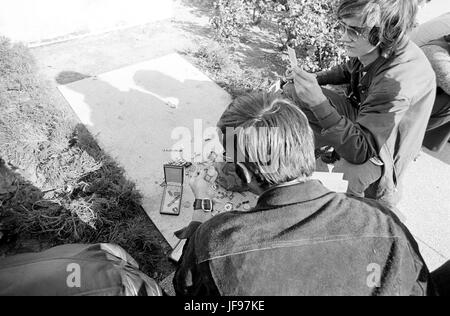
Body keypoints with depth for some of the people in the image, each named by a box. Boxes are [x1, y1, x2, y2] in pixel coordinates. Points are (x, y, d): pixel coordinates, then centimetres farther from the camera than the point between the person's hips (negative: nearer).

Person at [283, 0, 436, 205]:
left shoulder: (398, 81, -37)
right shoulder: (368, 48, -16)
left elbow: (361, 151, -39)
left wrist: (319, 103, -47)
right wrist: (315, 79, -8)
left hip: (379, 151, -6)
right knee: (292, 92, -1)